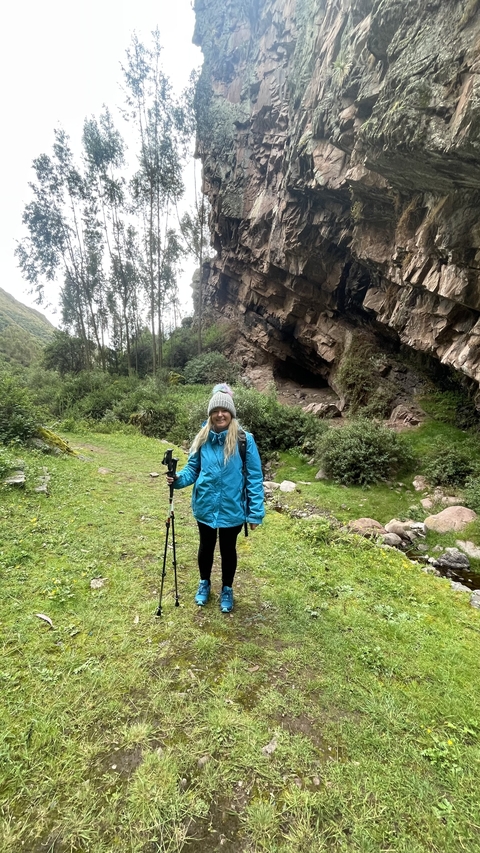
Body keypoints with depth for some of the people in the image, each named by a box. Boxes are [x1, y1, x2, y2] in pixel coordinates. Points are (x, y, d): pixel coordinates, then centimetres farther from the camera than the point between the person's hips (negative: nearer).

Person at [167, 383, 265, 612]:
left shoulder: (245, 439, -16)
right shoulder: (201, 438, -6)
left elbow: (255, 477, -12)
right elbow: (192, 468, 3)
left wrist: (255, 512, -11)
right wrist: (178, 478, -19)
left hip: (232, 508, -2)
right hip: (205, 506, 3)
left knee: (228, 549, 19)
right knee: (206, 546, 23)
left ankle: (227, 589, 45)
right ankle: (204, 583, 51)